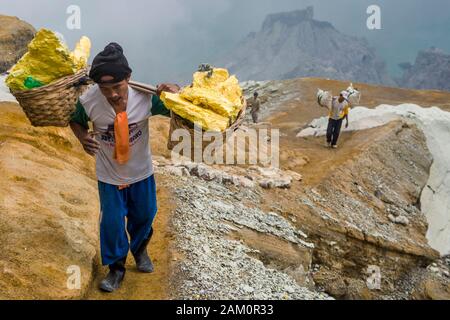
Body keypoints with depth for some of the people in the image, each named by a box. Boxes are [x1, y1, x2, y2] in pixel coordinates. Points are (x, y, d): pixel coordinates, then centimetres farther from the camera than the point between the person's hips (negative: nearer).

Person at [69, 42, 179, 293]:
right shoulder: (88, 101, -26)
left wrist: (177, 93, -37)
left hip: (141, 171, 1)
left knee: (144, 215, 22)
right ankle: (116, 268, 37)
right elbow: (76, 121, -4)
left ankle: (140, 249, 55)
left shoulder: (146, 97, -27)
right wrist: (83, 138, -26)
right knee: (112, 222, 10)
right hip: (109, 174, -1)